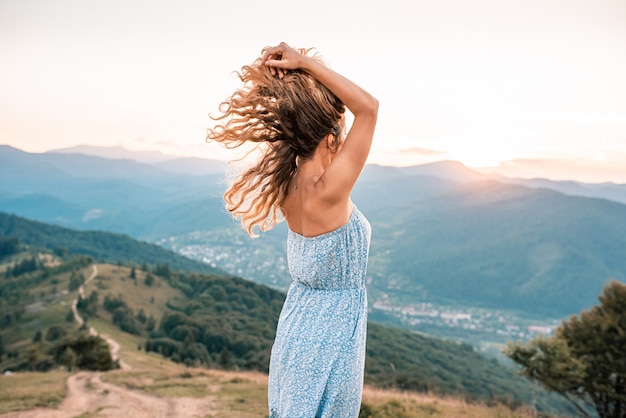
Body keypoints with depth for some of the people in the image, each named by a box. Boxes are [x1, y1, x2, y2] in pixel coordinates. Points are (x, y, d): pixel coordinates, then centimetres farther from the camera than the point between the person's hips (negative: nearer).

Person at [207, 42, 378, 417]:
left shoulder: (287, 182, -9)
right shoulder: (328, 193, -29)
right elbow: (369, 107, -26)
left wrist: (292, 70, -10)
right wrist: (305, 63, -23)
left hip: (296, 321, 8)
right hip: (330, 334, -7)